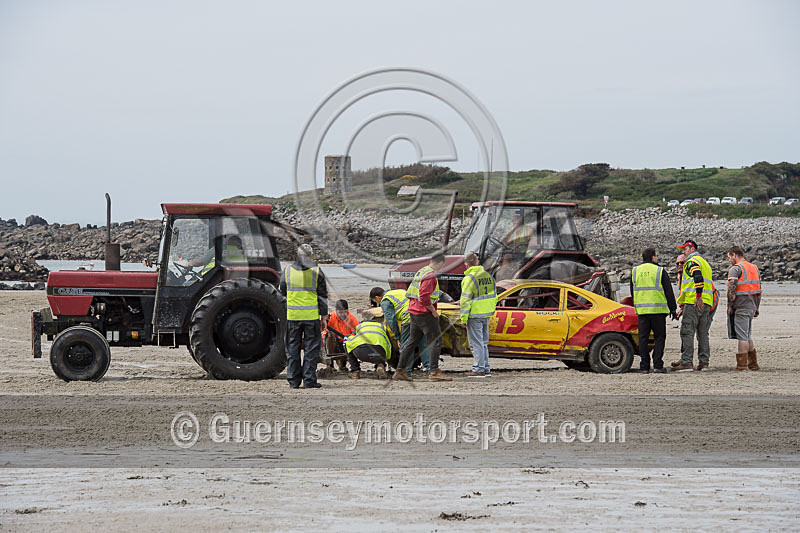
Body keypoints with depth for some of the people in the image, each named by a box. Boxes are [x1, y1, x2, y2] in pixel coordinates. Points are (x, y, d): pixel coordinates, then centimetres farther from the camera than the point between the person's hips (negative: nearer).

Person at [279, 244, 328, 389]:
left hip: (292, 316, 2)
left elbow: (282, 290, 14)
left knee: (292, 347, 11)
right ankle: (309, 380, 2)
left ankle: (293, 380, 12)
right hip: (312, 316, -2)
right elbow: (323, 295, -1)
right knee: (311, 347, 5)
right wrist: (324, 314, 8)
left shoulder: (288, 270, 1)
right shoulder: (316, 272, -5)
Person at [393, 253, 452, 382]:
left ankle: (400, 371, 15)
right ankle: (434, 372, -12)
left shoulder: (421, 271, 15)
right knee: (436, 341, -7)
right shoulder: (430, 276, -16)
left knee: (412, 341, 14)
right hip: (424, 313, -10)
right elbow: (424, 296, -25)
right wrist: (433, 311, -15)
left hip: (414, 311, 10)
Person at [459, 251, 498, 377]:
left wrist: (463, 318, -12)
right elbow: (494, 296, 15)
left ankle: (479, 369, -1)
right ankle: (486, 369, 18)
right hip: (487, 315, 7)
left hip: (475, 315, -7)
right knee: (483, 342, 15)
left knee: (476, 343, -2)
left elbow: (465, 300, -15)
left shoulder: (469, 278, -14)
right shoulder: (488, 276, 9)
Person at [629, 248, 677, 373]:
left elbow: (632, 292, 17)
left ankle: (644, 366, 4)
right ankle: (657, 365, -4)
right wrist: (673, 309, 5)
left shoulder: (634, 271, 10)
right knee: (660, 337, 4)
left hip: (641, 310, 3)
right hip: (658, 310, -3)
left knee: (643, 338, 6)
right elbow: (668, 292, -1)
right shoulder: (660, 271, -2)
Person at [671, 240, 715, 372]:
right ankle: (703, 362, 10)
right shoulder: (705, 262, 24)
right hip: (706, 303, 9)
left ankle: (686, 362, -13)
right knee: (703, 332, 11)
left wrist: (698, 297, -25)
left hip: (694, 301, -9)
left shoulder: (692, 262, -6)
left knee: (687, 331, -8)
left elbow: (698, 278, -23)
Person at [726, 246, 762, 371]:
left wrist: (730, 305, -10)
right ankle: (753, 363, 17)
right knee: (747, 336, 16)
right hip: (752, 306, 8)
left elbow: (732, 289, -18)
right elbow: (759, 289, 17)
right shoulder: (754, 268, 16)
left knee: (742, 336, -6)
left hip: (740, 307, -8)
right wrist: (756, 308, 21)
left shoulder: (735, 269, -10)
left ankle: (742, 364, -5)